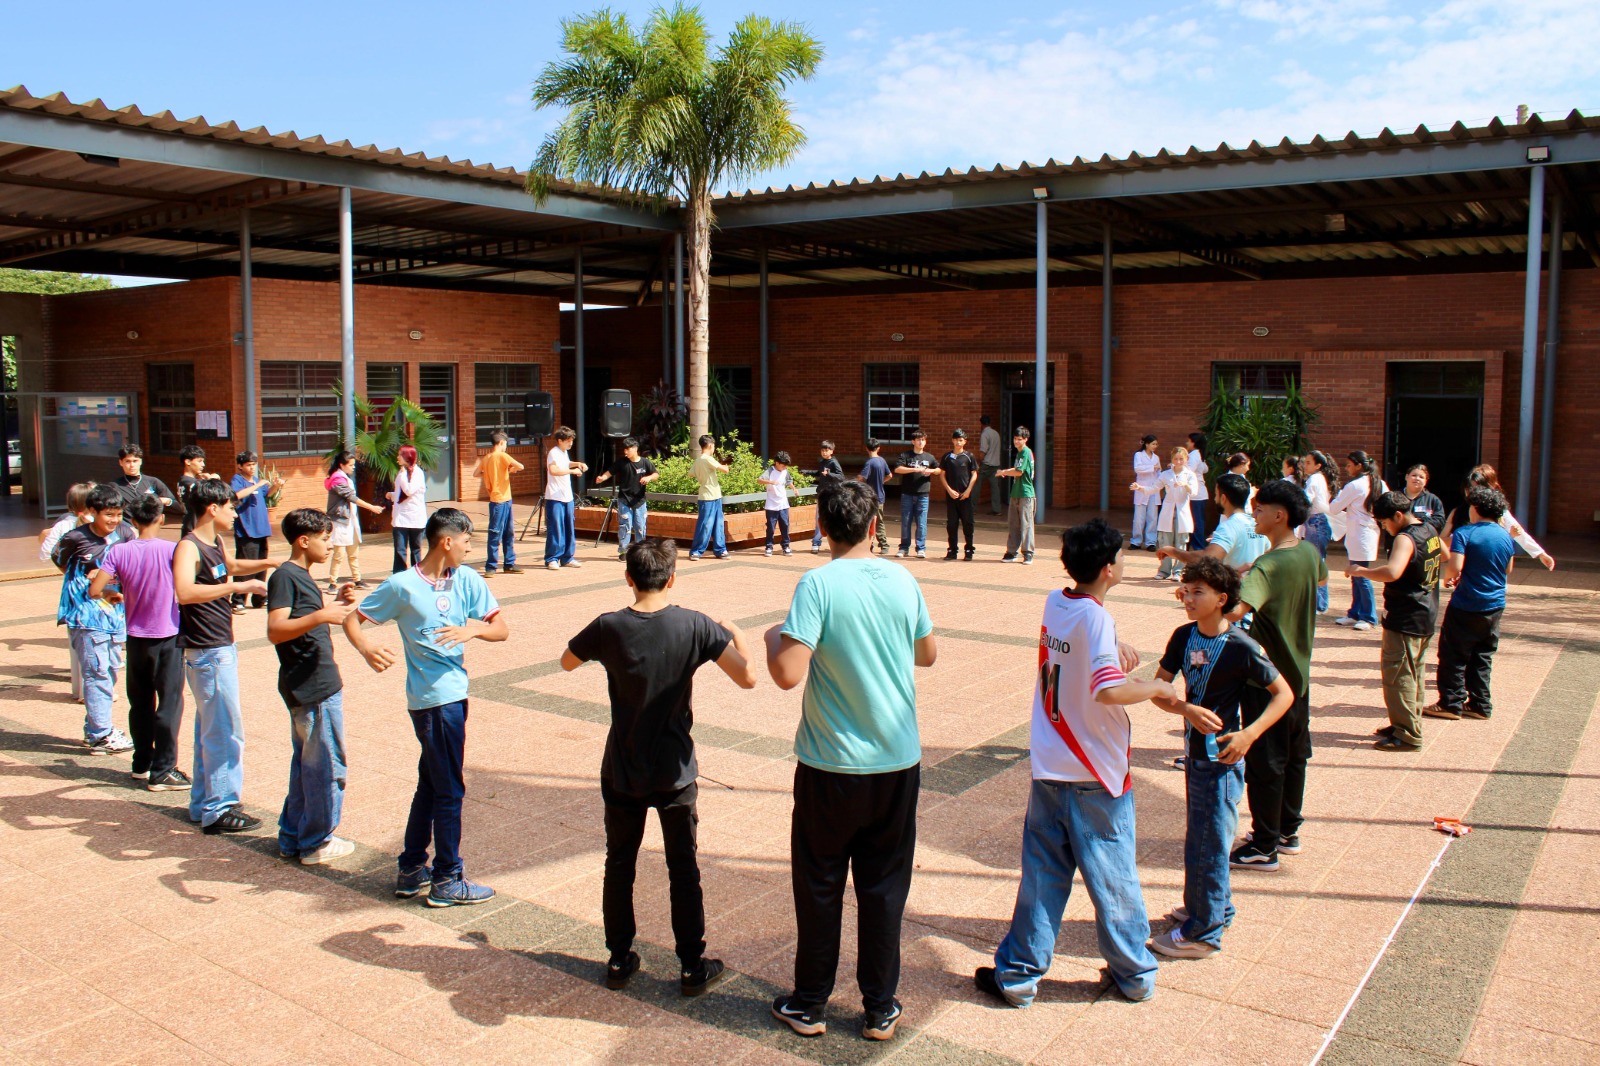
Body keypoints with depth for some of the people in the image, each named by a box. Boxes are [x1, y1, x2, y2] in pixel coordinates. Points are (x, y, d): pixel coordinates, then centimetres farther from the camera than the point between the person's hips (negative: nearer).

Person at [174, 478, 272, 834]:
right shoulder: (189, 547, -17)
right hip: (207, 653, -10)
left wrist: (267, 563, 21)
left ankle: (204, 804, 29)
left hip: (221, 648, 10)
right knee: (226, 731, -5)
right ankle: (219, 810, 3)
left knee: (210, 729, 18)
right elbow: (185, 592, -36)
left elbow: (232, 566, 35)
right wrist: (238, 586, -33)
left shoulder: (216, 544, 11)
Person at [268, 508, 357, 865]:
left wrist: (338, 605, 11)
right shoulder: (284, 576, -15)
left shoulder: (300, 575, 15)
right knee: (327, 765, -1)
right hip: (313, 688, -10)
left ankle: (293, 837, 27)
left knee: (306, 762, 17)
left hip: (316, 684, 10)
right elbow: (275, 631, -25)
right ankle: (316, 842, 10)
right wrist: (321, 615, -33)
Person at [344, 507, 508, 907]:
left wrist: (473, 628, -22)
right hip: (434, 698, -7)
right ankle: (447, 881, 14)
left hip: (453, 692, 7)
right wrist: (367, 648, -24)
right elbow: (352, 620, -4)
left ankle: (412, 870, 32)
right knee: (450, 789, 1)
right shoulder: (402, 586, -11)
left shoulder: (467, 580, 3)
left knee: (430, 784, 17)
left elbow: (501, 630, -1)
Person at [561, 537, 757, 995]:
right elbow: (747, 678, -16)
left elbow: (567, 662, 7)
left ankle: (620, 959, 26)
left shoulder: (609, 628, -11)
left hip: (622, 772, 1)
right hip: (674, 773, -1)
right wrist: (735, 633, 1)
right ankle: (692, 967, 19)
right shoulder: (695, 627, -15)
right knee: (683, 870, 12)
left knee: (619, 866, 17)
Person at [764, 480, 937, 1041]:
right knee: (884, 887, 14)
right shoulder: (902, 579, -2)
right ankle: (880, 1010, 24)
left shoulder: (818, 584, -16)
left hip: (832, 766, -3)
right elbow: (928, 654, 12)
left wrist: (773, 638, -2)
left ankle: (810, 1005, 26)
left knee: (819, 886, 13)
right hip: (899, 762, 4)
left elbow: (788, 674, -23)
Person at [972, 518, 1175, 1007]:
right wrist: (1157, 687, -14)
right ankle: (1134, 972, 25)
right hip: (1098, 775, -5)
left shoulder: (1054, 602, 3)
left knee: (1041, 875, 11)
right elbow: (1109, 691, -30)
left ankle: (1018, 972, 15)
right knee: (1113, 878, 10)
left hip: (1049, 768, 5)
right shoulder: (1097, 618, -18)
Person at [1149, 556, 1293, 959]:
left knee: (1208, 841, 0)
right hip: (1194, 750, 7)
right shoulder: (1184, 637, 0)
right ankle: (1216, 907, 38)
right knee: (1201, 834, 20)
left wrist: (1249, 734, -23)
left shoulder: (1240, 647, -18)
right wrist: (1188, 709, -20)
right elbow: (1158, 688, 0)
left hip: (1222, 756, -7)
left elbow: (1284, 693, -12)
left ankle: (1203, 932, 12)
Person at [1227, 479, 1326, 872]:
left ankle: (1264, 847, 9)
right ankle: (1289, 831, 30)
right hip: (1299, 673, 8)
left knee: (1264, 762, 1)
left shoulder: (1269, 566, -24)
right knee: (1294, 755, 17)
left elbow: (1237, 609, -41)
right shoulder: (1310, 554, 1)